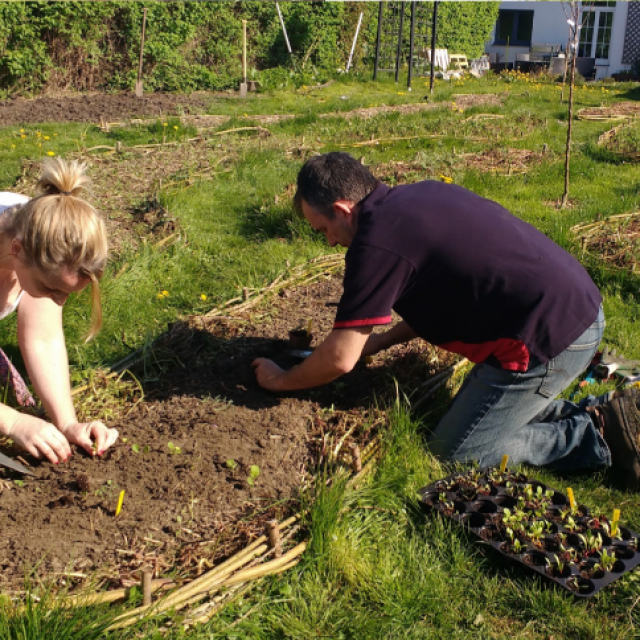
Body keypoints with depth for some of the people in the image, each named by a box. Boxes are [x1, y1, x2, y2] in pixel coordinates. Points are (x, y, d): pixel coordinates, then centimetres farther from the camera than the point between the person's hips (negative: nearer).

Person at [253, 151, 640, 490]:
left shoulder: (376, 242, -15)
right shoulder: (421, 195, 12)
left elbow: (340, 359, -9)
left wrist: (281, 380, 9)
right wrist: (382, 341, 24)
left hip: (549, 337, -10)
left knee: (454, 452, 3)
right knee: (477, 405, 24)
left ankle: (600, 435, 0)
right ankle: (594, 414, 14)